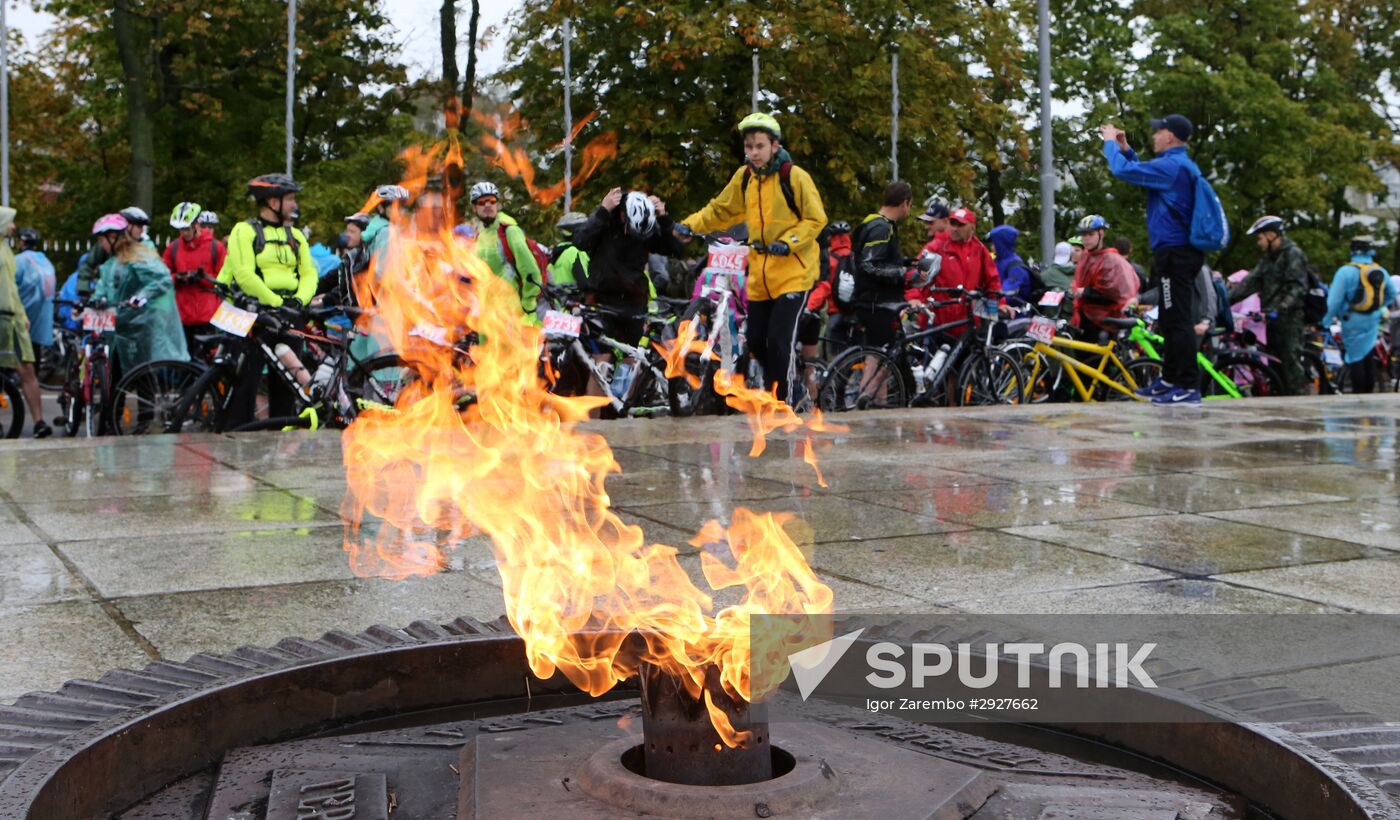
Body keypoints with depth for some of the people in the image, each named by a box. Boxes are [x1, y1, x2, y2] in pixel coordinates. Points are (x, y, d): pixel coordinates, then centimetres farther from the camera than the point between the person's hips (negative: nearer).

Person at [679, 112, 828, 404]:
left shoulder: (794, 176, -10)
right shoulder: (744, 177, 6)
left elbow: (816, 219, -8)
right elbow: (720, 210, 14)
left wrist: (788, 242, -21)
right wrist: (690, 224, -1)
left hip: (793, 271, -6)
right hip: (761, 273, 6)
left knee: (780, 341, -13)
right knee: (756, 342, 8)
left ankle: (785, 404, 0)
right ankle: (791, 386, 30)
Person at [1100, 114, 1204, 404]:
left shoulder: (1171, 166, -17)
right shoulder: (1183, 165, 16)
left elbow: (1123, 170, -17)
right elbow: (1143, 172, 30)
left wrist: (1110, 142, 0)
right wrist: (1125, 148, 21)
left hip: (1174, 254, -11)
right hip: (1181, 252, 11)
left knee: (1178, 321, -9)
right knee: (1172, 320, 17)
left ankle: (1189, 386, -9)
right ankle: (1170, 380, 26)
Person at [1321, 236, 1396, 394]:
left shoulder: (1346, 271, -16)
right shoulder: (1381, 272, 0)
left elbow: (1334, 300, -16)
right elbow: (1391, 295, 12)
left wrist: (1327, 320, -6)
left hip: (1353, 323, -5)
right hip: (1373, 321, 5)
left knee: (1355, 358, 2)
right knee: (1368, 356, 17)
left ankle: (1358, 393, 4)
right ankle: (1369, 389, 24)